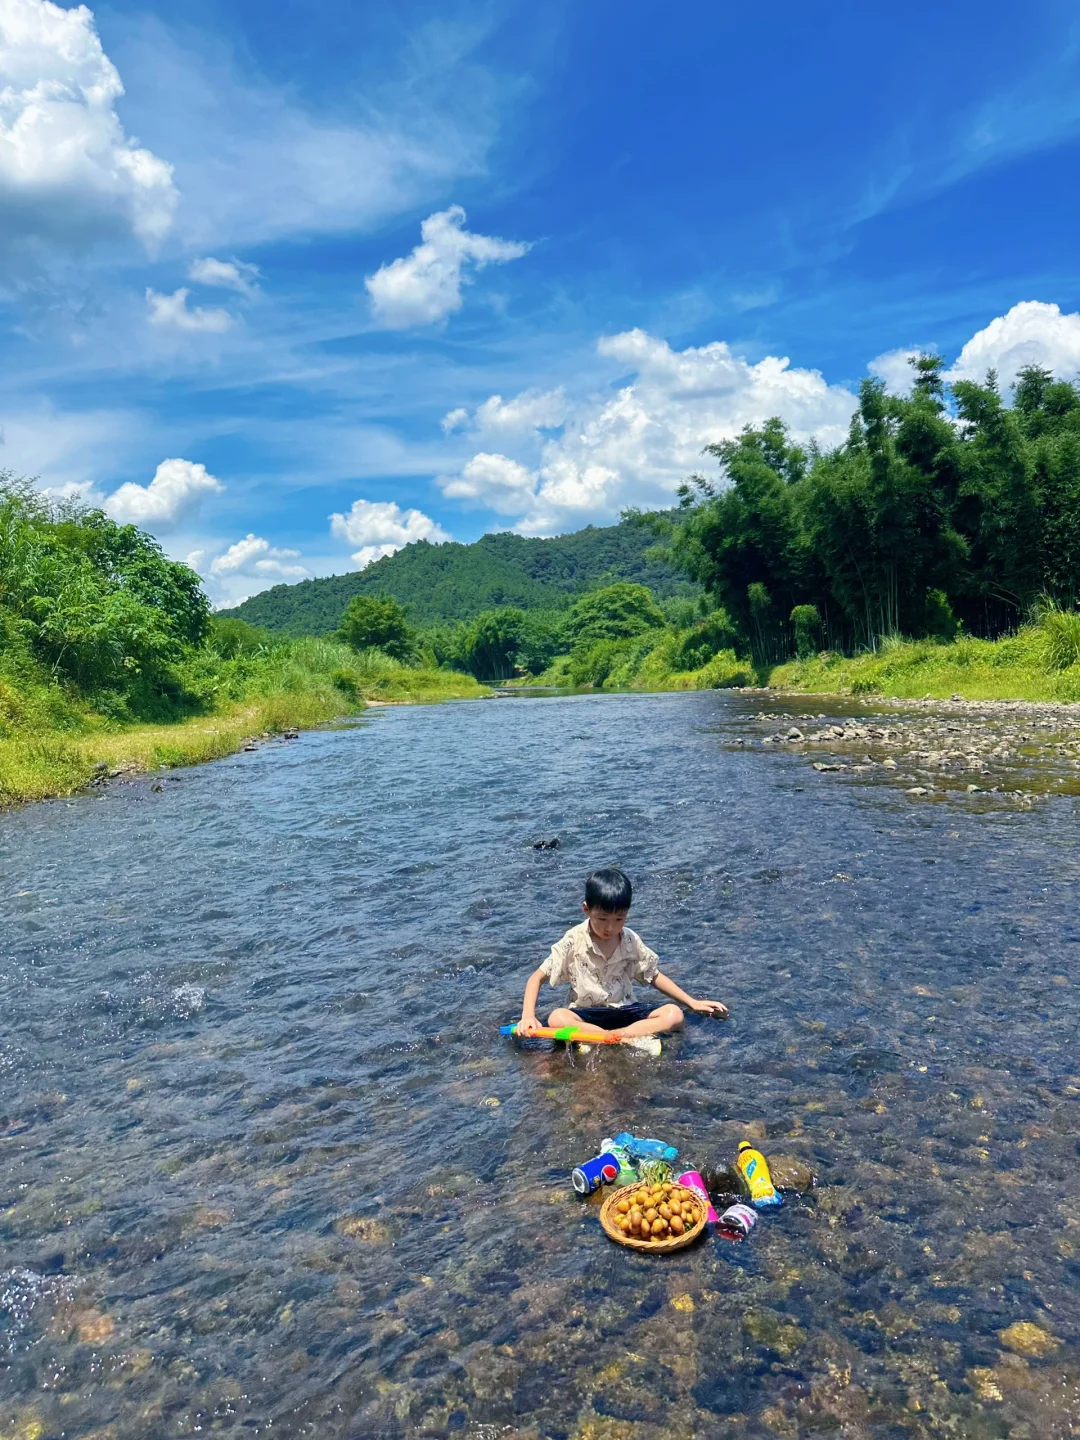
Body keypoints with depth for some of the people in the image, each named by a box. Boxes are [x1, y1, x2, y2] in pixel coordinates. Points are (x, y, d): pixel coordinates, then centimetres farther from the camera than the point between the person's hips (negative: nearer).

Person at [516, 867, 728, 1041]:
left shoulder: (631, 941, -2)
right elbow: (536, 978, -7)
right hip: (586, 1016, -3)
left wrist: (693, 1003, 3)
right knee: (557, 1018, -35)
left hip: (624, 1013, 3)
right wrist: (528, 1015, -24)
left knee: (673, 1014, -22)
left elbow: (653, 976, 12)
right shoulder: (573, 941, -11)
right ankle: (631, 1040, -35)